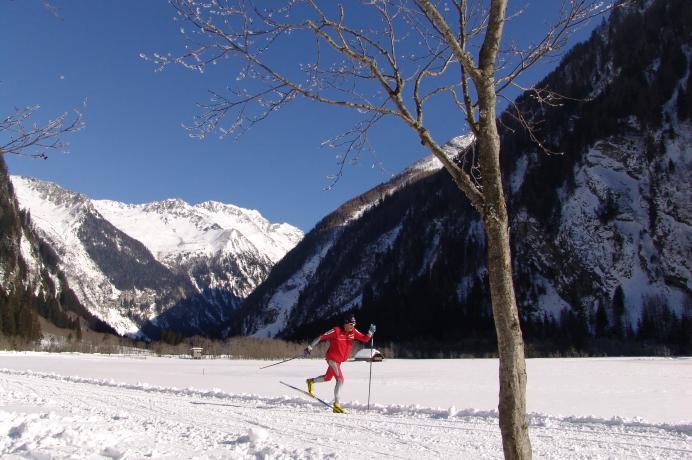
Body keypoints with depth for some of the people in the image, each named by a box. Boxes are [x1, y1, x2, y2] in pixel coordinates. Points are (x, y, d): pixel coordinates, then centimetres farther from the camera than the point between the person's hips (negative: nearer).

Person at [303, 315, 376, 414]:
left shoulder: (353, 332, -2)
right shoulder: (336, 331, -18)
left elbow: (365, 339, -2)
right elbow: (321, 337, -14)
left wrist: (370, 332, -21)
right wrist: (309, 348, -13)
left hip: (339, 361, 8)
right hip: (332, 359, -8)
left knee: (328, 378, 26)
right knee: (340, 379, -18)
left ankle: (311, 381, 50)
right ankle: (336, 405, -15)